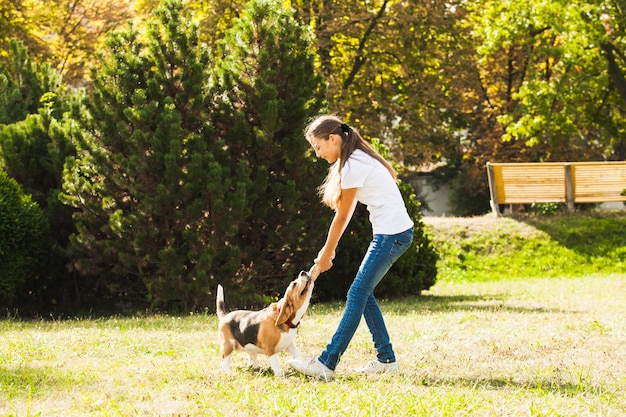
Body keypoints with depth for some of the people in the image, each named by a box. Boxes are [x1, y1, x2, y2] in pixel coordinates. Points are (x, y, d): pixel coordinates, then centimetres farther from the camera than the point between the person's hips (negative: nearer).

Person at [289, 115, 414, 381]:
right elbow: (346, 211, 20)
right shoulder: (358, 159, 15)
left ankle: (327, 364, -12)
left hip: (391, 235, -9)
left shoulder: (353, 166, -14)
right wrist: (328, 249, 19)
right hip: (397, 232, 9)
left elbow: (342, 216, -8)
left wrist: (326, 254, 2)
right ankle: (386, 359, 14)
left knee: (357, 295, -10)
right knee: (363, 294, 11)